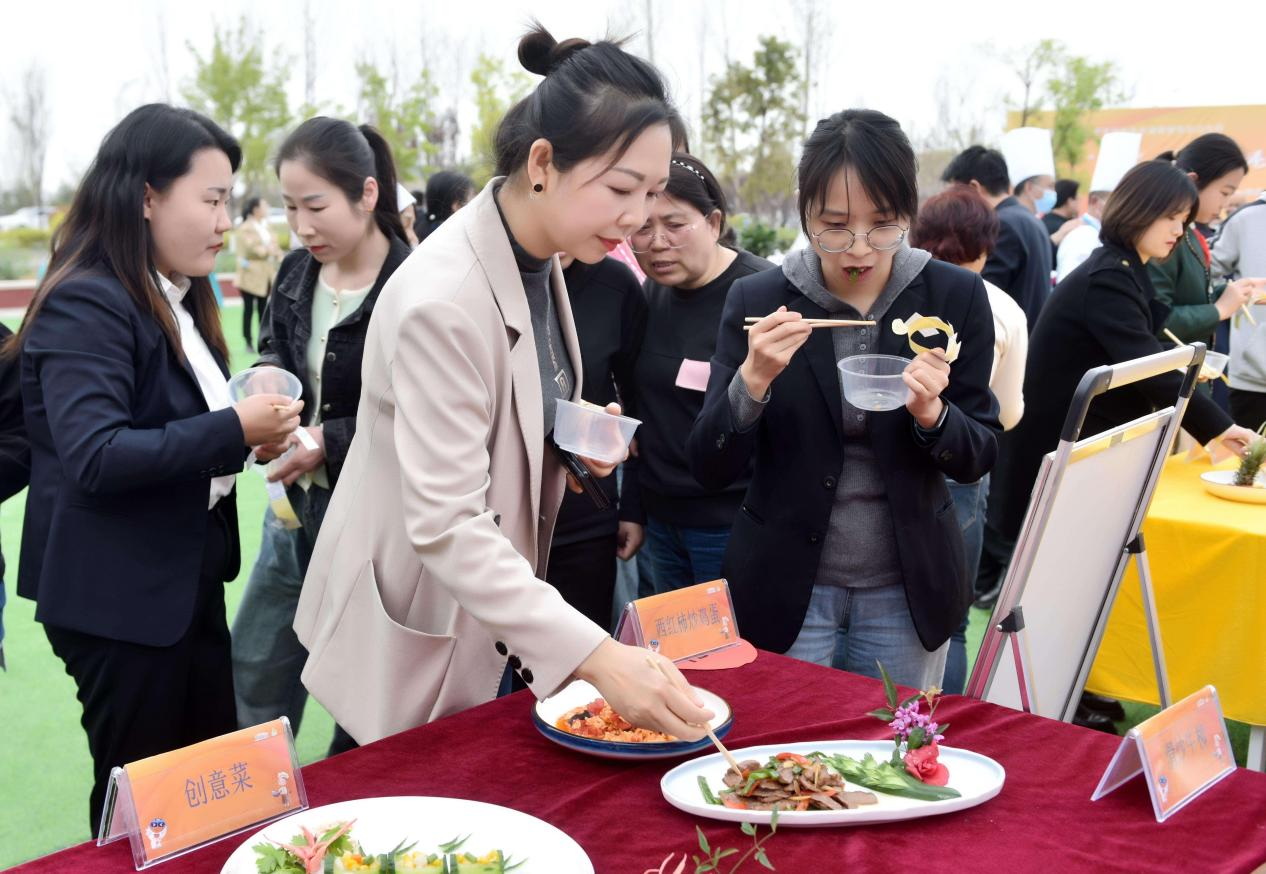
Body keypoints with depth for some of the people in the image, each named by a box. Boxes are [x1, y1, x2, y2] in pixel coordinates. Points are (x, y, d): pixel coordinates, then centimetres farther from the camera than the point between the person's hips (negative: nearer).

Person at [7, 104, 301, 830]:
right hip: (119, 598, -9)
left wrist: (252, 428, 0)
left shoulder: (177, 299, 11)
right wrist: (233, 431, -26)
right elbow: (95, 457, -27)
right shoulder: (86, 303, -18)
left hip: (189, 579, 9)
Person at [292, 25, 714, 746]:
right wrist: (596, 656, -39)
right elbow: (444, 525, -32)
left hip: (503, 623, 8)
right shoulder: (442, 300, -29)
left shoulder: (540, 259, -2)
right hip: (419, 646, -8)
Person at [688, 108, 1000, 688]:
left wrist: (932, 413, -21)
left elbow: (977, 460, -1)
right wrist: (753, 380, -26)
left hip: (908, 590, 1)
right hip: (784, 588, -1)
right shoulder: (756, 300, -8)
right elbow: (711, 470, -9)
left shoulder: (956, 296, -6)